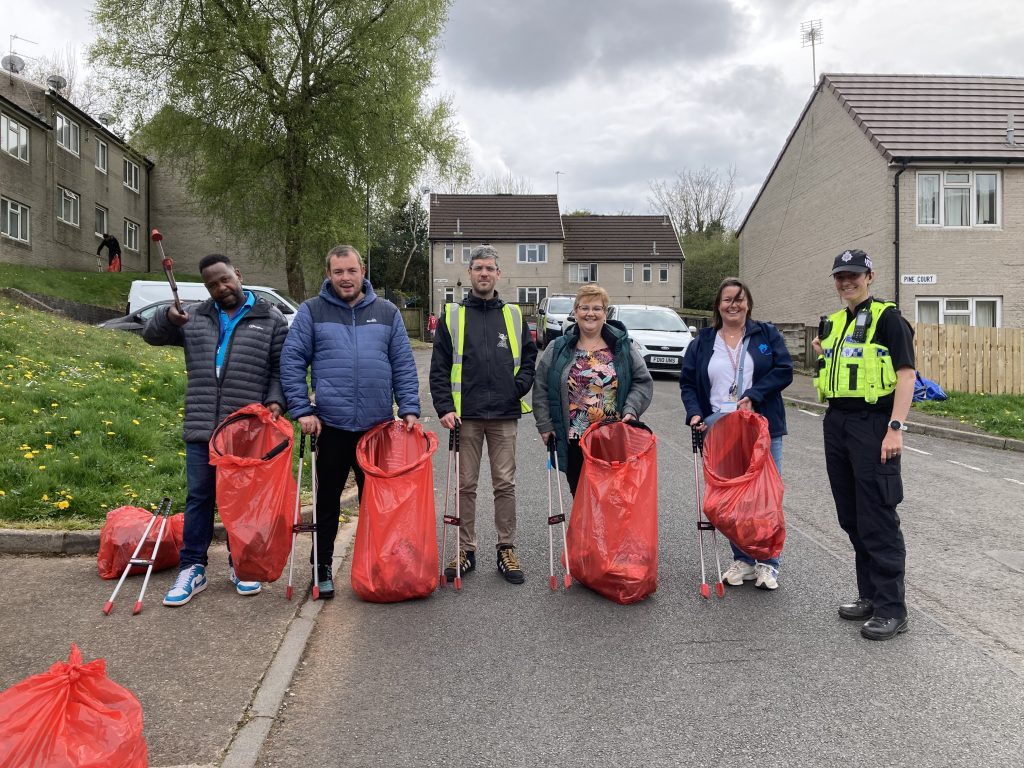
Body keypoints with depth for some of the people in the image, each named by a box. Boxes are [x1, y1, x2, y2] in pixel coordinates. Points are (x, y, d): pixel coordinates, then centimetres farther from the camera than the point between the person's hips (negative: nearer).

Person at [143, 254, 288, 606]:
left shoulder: (271, 320, 3)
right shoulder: (194, 317, 12)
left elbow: (281, 371, 2)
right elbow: (151, 334, 17)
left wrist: (275, 401, -15)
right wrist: (167, 317, -5)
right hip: (201, 430, 3)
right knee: (198, 498, 7)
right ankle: (192, 568, 16)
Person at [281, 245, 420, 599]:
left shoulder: (387, 312, 7)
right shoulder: (311, 312, 2)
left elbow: (404, 365, 6)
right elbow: (291, 362, -1)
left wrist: (409, 409, -3)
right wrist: (302, 410, -9)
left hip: (379, 425, 2)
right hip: (331, 424, -1)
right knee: (327, 501, 10)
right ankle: (322, 568, 24)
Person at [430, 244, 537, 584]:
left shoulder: (514, 315, 11)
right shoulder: (452, 315, 6)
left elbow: (530, 356, 15)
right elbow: (439, 368, 3)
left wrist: (519, 387, -2)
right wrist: (445, 407, -7)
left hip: (504, 416, 1)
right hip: (466, 416, -1)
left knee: (505, 484, 5)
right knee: (465, 485, 5)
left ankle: (506, 550, 16)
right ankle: (465, 550, 17)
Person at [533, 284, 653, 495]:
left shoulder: (622, 346, 5)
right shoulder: (558, 349, 6)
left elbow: (643, 381, 6)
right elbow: (541, 387, 7)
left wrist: (630, 410, -8)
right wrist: (545, 424, 1)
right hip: (574, 440, 1)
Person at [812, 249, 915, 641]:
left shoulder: (887, 317, -5)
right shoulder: (832, 322, 16)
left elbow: (906, 375, -12)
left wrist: (896, 428, -20)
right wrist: (822, 355, 4)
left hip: (872, 425, -8)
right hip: (836, 423, 8)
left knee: (878, 519, -6)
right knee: (851, 516, 13)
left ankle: (892, 608, 3)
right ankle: (870, 594, 25)